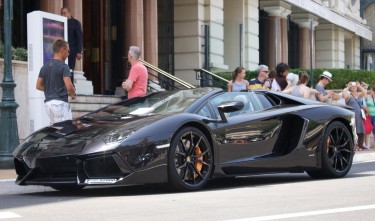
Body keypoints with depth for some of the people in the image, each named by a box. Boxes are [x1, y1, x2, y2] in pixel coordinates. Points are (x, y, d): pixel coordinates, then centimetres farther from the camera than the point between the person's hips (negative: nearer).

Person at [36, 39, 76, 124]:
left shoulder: (45, 67, 12)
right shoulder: (63, 66, -10)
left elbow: (38, 86, 13)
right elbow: (69, 86, -19)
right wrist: (73, 94, 0)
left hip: (48, 102, 8)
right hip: (60, 102, -8)